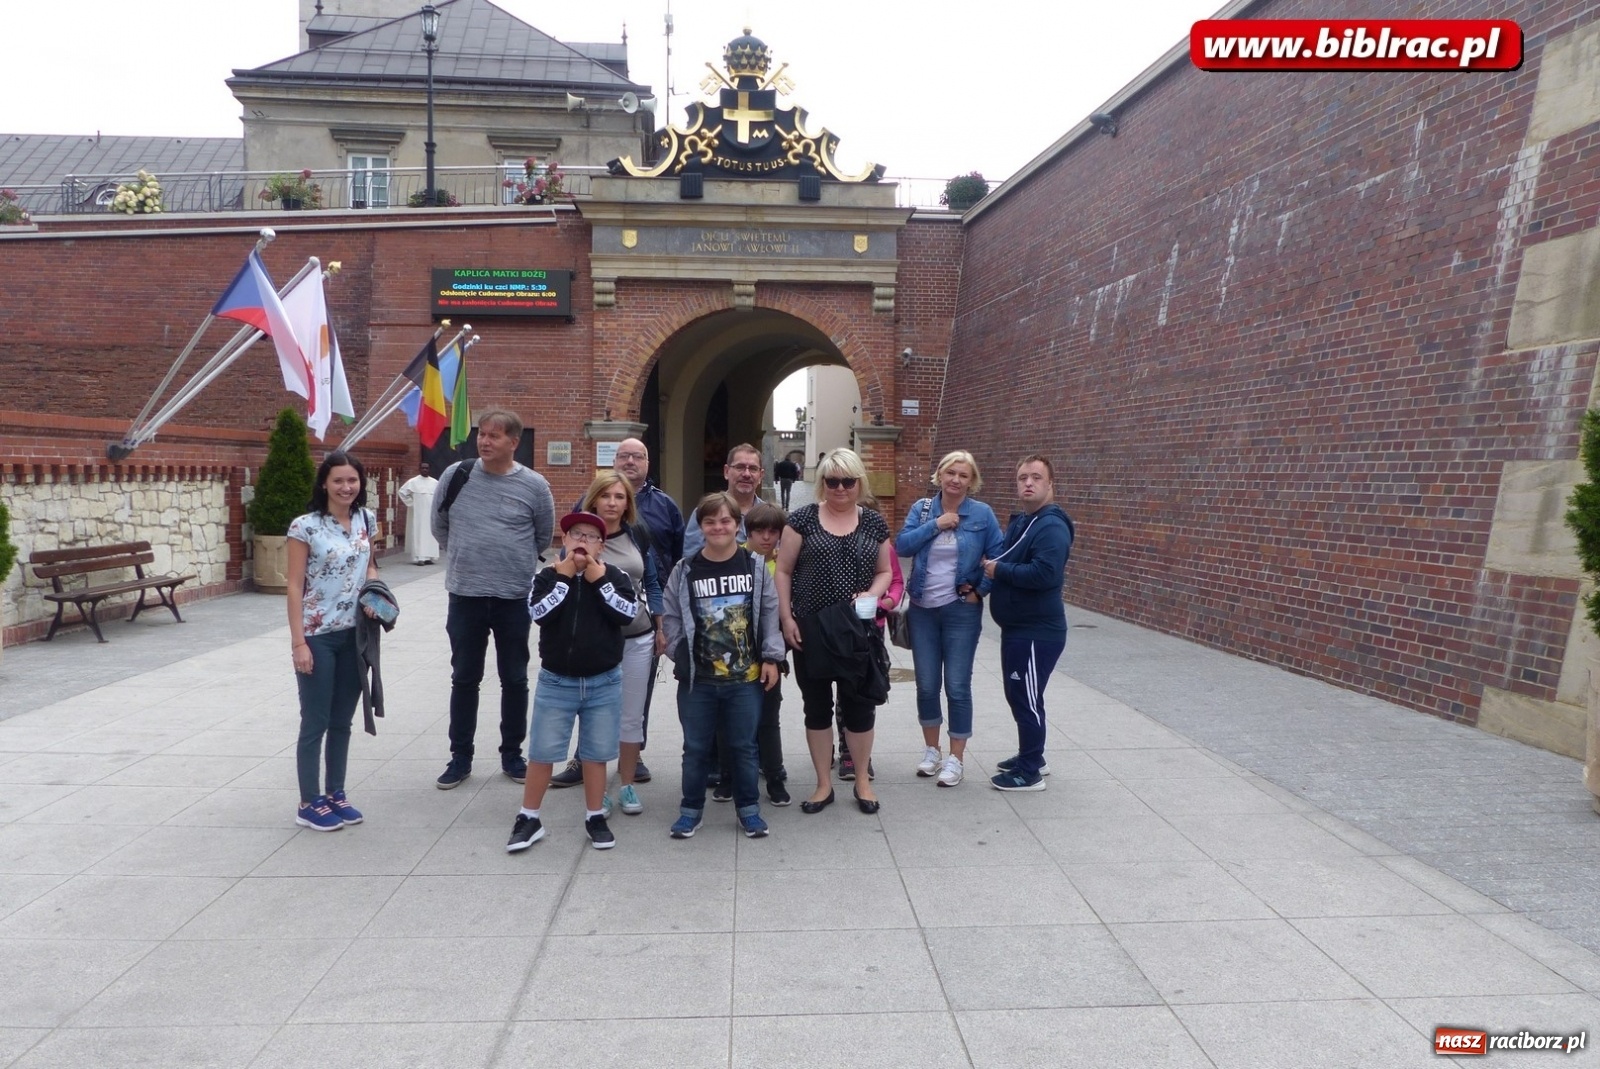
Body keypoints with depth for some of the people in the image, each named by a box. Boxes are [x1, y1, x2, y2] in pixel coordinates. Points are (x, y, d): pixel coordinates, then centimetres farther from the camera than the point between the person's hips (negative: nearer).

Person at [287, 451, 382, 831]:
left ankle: (335, 794, 26)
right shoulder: (305, 527, -12)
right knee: (315, 722, 3)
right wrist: (298, 642, -15)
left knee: (342, 721, 14)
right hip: (318, 636, -5)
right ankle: (309, 804, 15)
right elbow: (295, 587, -12)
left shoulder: (366, 520, 4)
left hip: (354, 634, 5)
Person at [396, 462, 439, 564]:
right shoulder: (412, 482, -3)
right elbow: (402, 492, 1)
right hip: (417, 514, -4)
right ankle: (419, 558, -9)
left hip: (431, 514, 4)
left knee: (430, 534, 4)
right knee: (418, 534, -6)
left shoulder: (435, 483, 6)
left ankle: (429, 557, 8)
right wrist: (411, 504, -3)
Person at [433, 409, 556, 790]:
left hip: (515, 598, -1)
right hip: (465, 595, 1)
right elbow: (439, 526, 12)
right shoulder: (455, 475, -3)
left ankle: (512, 755, 25)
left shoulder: (534, 485, -6)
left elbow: (544, 536, 9)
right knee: (464, 679, 10)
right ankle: (460, 757, 23)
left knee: (515, 680, 11)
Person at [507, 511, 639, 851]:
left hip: (604, 684, 0)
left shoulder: (615, 575, -2)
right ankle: (528, 819, 21)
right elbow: (539, 612, -18)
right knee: (541, 753, 7)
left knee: (596, 754, 10)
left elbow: (628, 613, -16)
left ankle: (595, 818, 24)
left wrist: (598, 579, -17)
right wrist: (563, 578, -17)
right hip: (555, 682, 0)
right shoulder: (548, 575, -2)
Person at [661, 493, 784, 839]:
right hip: (697, 679, 0)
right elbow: (671, 619, 2)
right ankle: (691, 808, 26)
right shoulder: (685, 571, -3)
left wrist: (771, 657, -2)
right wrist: (681, 657, -3)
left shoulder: (755, 566, -1)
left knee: (743, 746, 11)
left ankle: (749, 808, 26)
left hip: (746, 677, 0)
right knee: (696, 747, 11)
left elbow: (770, 615, 2)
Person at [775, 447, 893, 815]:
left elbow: (884, 571, 13)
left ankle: (863, 781, 26)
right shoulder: (803, 519, -1)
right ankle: (823, 784, 23)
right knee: (817, 706, 9)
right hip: (811, 630, -1)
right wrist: (786, 618, -7)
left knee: (859, 705, 8)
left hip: (858, 631, 1)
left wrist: (872, 594, -8)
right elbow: (783, 571, 1)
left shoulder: (874, 523, 5)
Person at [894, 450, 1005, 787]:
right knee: (926, 686, 10)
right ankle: (931, 750, 28)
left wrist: (981, 590, -7)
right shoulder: (922, 508, 2)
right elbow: (902, 545, -10)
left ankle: (955, 758, 14)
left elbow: (998, 556, -1)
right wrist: (935, 524, -16)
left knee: (957, 686, 0)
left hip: (961, 611, -2)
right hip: (923, 609, 3)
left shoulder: (982, 513, -4)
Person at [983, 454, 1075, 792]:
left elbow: (1044, 574, -32)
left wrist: (999, 570, -20)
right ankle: (1031, 757, 35)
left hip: (1037, 632, -10)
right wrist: (991, 567, 3)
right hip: (1016, 627, 10)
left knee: (1026, 699, -1)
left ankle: (1030, 772, 12)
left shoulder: (1052, 527, -19)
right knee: (1018, 696, 19)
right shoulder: (1018, 521, 13)